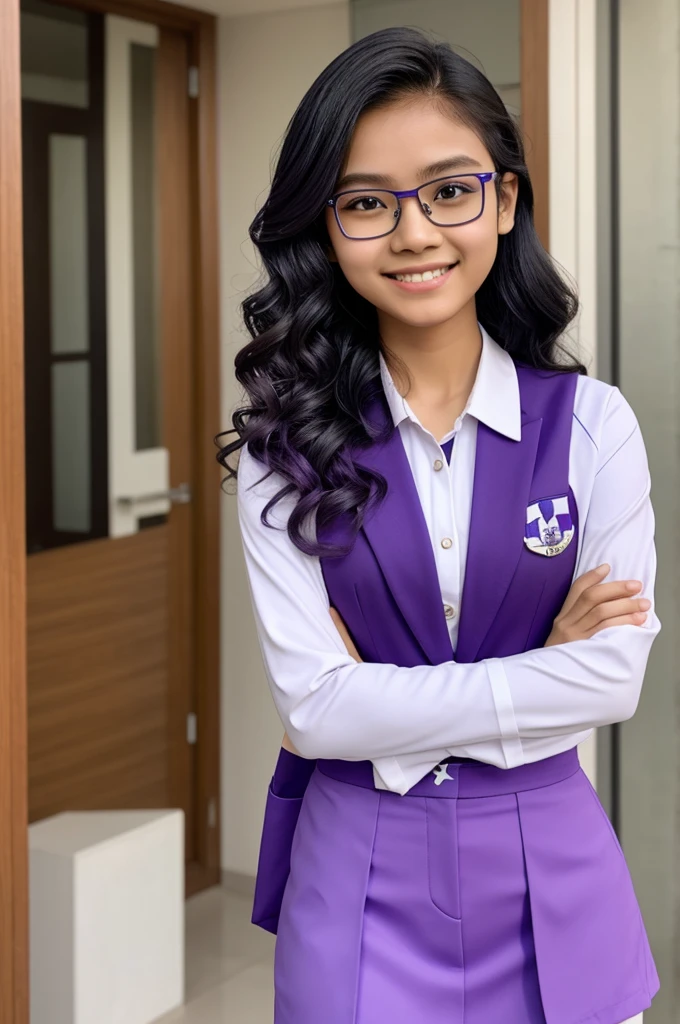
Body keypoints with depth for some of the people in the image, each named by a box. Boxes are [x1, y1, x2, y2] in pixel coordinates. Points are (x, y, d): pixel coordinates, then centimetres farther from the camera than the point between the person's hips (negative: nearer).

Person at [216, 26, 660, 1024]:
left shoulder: (593, 424, -6)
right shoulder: (286, 450, -7)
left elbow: (614, 677, -10)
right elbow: (315, 708, -13)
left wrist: (389, 709, -13)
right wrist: (543, 670, -12)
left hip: (546, 865, 1)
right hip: (360, 875, 0)